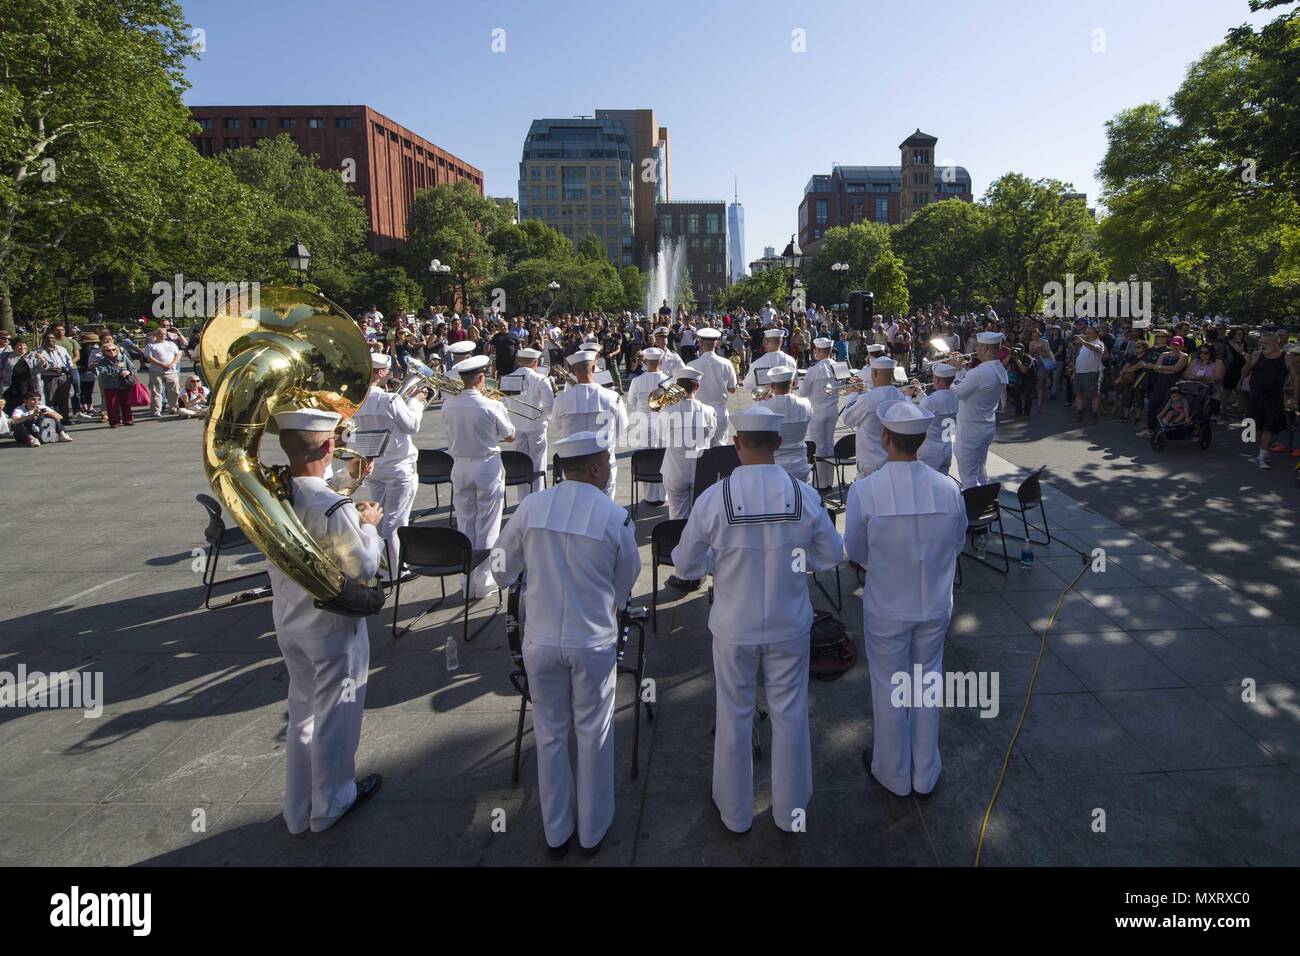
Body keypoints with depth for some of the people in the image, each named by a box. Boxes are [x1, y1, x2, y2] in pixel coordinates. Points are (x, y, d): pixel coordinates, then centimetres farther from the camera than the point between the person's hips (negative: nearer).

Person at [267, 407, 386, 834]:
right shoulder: (333, 507, -29)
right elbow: (364, 567, -21)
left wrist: (353, 517, 4)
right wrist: (369, 525, -7)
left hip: (288, 623, 7)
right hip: (333, 627, -7)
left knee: (302, 713, 23)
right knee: (335, 718, 14)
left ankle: (299, 808, 38)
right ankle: (330, 805, 33)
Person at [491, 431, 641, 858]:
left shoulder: (531, 506, -7)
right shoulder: (616, 517, -12)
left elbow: (502, 570, 4)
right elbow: (624, 586, 1)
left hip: (541, 641, 2)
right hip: (594, 642, -2)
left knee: (550, 734, 17)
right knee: (593, 734, 16)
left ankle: (556, 832, 32)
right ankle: (592, 831, 32)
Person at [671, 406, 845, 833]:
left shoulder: (713, 499, -17)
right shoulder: (804, 495, -13)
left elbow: (685, 564, -7)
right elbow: (832, 555, 0)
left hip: (734, 630, -1)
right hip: (789, 627, 1)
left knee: (734, 718, 16)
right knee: (789, 716, 17)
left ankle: (735, 812, 35)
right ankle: (790, 809, 36)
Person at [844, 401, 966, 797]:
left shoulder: (864, 490, -22)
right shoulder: (948, 488, -13)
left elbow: (855, 551, -9)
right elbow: (957, 543, 2)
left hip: (886, 608, -2)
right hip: (935, 605, 3)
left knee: (889, 689, 16)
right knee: (928, 684, 20)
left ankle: (893, 773, 36)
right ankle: (925, 775, 37)